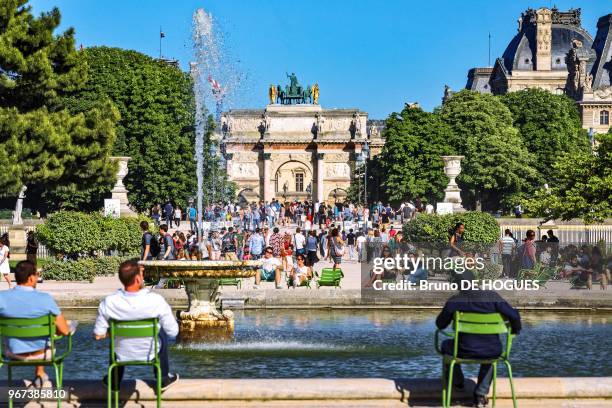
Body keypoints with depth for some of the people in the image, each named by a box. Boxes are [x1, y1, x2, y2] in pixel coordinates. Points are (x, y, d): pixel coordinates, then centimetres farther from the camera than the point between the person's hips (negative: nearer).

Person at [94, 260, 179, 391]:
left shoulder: (109, 303, -24)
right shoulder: (156, 301, -28)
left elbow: (98, 335, -14)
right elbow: (173, 332, -18)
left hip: (121, 355, 1)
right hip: (149, 354, -1)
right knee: (163, 333, 31)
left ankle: (114, 382, 49)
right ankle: (163, 379, 42)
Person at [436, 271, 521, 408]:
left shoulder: (454, 301, -10)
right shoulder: (492, 297, -10)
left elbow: (440, 324, 4)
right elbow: (514, 316, -12)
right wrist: (515, 330, 11)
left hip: (465, 351, -1)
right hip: (493, 352, 1)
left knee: (446, 345, 33)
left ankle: (457, 381, 56)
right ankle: (481, 394, 36)